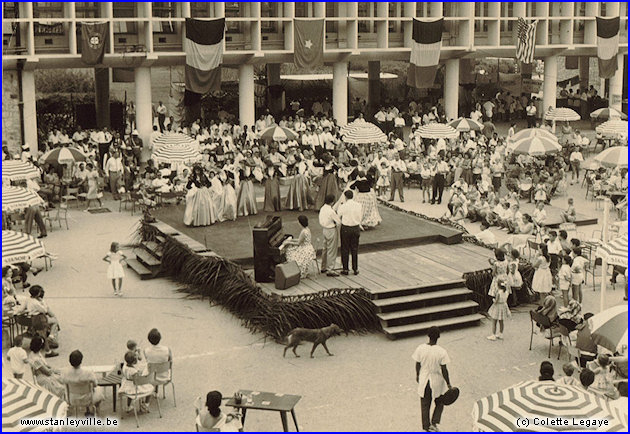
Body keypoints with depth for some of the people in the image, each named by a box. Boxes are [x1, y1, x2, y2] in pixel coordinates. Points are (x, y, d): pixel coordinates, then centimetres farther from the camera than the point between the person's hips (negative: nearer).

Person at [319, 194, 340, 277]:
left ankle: (324, 267, 32)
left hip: (324, 229, 9)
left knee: (325, 249, 20)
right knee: (331, 250, 1)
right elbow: (339, 222, -19)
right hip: (331, 230, -9)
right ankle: (330, 270, 6)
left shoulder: (322, 208, 1)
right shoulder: (331, 211, -24)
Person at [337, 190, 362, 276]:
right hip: (356, 228, 3)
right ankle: (355, 269, 17)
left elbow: (337, 217, -2)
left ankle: (345, 269, 12)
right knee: (355, 249, 13)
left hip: (345, 229, -3)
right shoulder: (359, 205, -3)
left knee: (345, 249, 8)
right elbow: (360, 217, 5)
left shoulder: (343, 206, -14)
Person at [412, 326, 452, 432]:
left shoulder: (420, 348, -14)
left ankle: (426, 427, 28)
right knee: (439, 403, 23)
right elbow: (444, 370, -16)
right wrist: (448, 384, -4)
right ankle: (434, 423, 10)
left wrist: (417, 375, 17)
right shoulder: (441, 352, -22)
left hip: (423, 381, 3)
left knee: (425, 405, 18)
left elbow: (417, 365, -2)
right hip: (437, 381, -2)